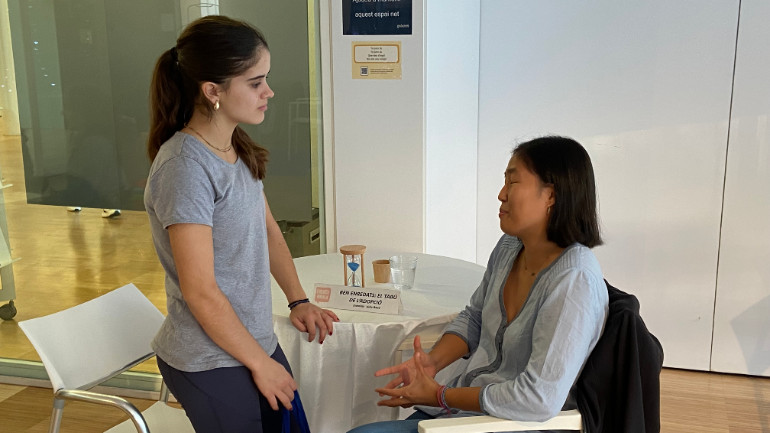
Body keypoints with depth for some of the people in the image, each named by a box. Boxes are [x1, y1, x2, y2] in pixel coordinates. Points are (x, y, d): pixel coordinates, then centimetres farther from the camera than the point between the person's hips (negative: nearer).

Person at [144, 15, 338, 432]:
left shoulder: (238, 149, 2)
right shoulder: (185, 167, -24)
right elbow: (200, 291, -22)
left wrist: (298, 300, 8)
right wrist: (260, 363, -13)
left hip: (254, 339, 8)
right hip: (211, 362, -8)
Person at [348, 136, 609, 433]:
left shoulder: (573, 281, -25)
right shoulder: (509, 247, 2)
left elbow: (539, 398, -29)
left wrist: (440, 396, -19)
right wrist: (433, 361, -4)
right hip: (464, 403, 8)